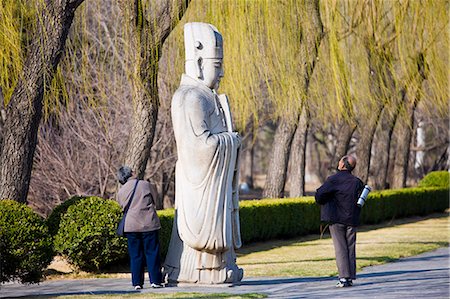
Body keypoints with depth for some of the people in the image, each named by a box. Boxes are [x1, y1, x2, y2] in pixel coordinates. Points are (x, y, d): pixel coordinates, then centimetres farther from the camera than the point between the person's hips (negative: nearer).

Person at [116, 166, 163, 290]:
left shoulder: (121, 192, 6)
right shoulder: (146, 185, -3)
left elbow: (122, 206, 15)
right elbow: (155, 198, 7)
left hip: (131, 225, 3)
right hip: (148, 224, -3)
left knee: (135, 255, 7)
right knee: (152, 252, 4)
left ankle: (137, 283, 4)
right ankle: (155, 280, 2)